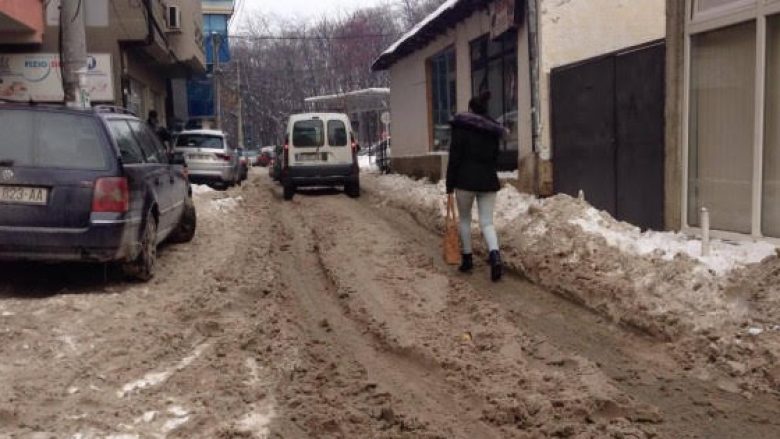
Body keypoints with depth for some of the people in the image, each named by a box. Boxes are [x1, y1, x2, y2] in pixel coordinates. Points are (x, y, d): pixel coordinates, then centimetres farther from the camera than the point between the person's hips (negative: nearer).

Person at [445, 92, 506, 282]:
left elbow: (454, 157, -7)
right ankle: (495, 255, -22)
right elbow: (495, 158, 16)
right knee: (487, 222, 1)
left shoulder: (461, 127, -4)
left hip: (466, 179, -4)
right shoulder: (493, 130, 11)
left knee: (464, 219, 14)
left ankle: (467, 259, 17)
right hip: (489, 180, 4)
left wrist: (450, 184, -4)